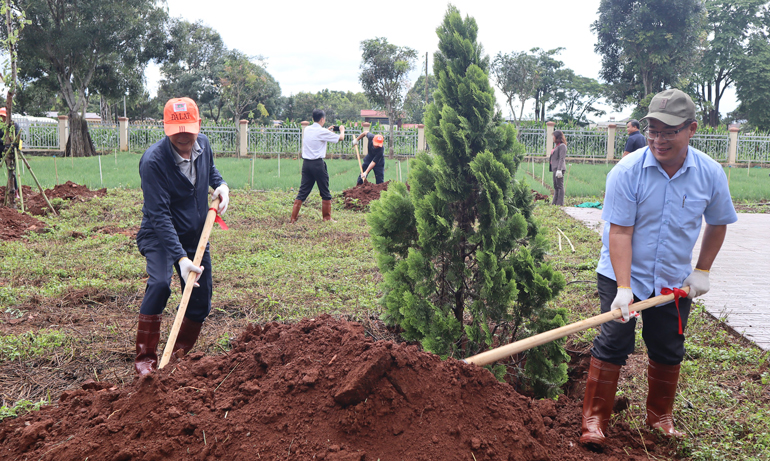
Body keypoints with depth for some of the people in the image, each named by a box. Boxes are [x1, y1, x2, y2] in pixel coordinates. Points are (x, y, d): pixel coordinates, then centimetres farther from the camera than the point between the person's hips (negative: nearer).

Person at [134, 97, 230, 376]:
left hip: (196, 237, 6)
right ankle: (145, 359, -17)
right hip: (160, 237, -6)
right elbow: (159, 215, -29)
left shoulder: (203, 145, -6)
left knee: (201, 304, 7)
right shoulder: (153, 161, -26)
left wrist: (221, 185, -4)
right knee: (159, 284, -31)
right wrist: (180, 257, -37)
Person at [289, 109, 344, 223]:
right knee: (325, 193, 7)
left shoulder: (307, 129, 9)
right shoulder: (322, 132, -9)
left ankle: (293, 218, 3)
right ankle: (327, 218, 14)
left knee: (302, 192, 8)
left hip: (306, 163, 6)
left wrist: (328, 130, 36)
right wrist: (342, 130, 23)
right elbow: (340, 138, 2)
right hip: (318, 164, -6)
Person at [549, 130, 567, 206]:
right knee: (556, 186, 13)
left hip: (559, 169, -11)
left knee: (560, 186, -9)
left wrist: (559, 169, -22)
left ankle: (560, 203, -8)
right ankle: (554, 202, 19)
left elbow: (562, 159, -17)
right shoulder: (557, 146, 20)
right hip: (555, 168, 11)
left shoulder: (562, 146, -10)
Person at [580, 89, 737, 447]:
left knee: (668, 351, 13)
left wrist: (702, 271, 5)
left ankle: (660, 416, 33)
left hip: (674, 281, 3)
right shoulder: (627, 171, -19)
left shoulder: (710, 174, -8)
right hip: (623, 275, -3)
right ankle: (594, 420, 7)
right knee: (612, 345, -4)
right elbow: (619, 232, -20)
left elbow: (717, 223, 8)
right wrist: (623, 289, -26)